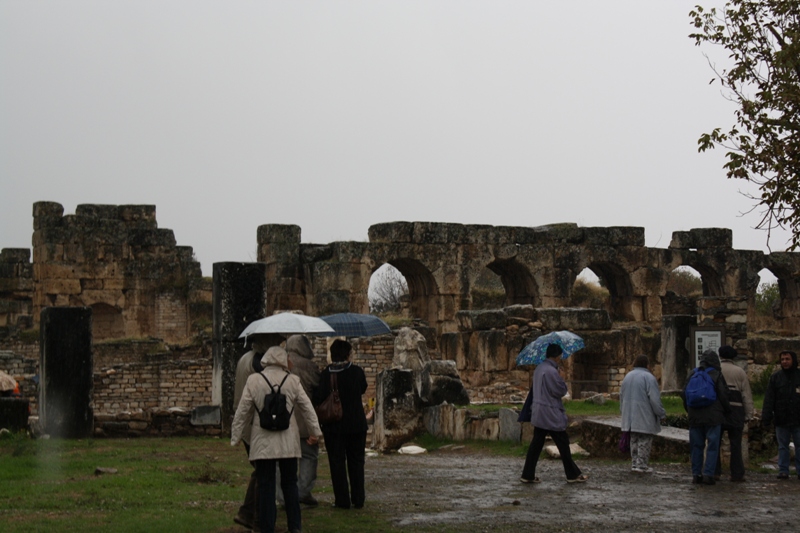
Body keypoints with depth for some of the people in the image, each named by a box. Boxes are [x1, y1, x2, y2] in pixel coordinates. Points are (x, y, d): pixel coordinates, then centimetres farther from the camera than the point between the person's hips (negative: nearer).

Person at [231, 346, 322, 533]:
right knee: (290, 484, 11)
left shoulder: (253, 380, -3)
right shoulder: (293, 381, 0)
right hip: (288, 442, 1)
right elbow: (307, 408, 5)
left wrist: (235, 436, 9)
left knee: (265, 486, 3)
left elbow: (243, 411, 0)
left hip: (263, 442, -1)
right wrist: (315, 431, 16)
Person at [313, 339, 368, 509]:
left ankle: (342, 500, 4)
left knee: (337, 463, 5)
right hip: (356, 423, 1)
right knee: (356, 461, 12)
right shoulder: (357, 371, -6)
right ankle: (358, 499, 15)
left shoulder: (325, 374, -11)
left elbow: (318, 399, -15)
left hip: (334, 426, -1)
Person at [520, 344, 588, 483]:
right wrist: (561, 379, 0)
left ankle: (528, 475, 8)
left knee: (536, 443, 9)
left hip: (538, 413, 9)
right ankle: (573, 474, 11)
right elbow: (561, 391, -17)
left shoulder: (539, 369, 10)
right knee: (563, 443, 3)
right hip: (551, 414, -9)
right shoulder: (551, 371, -20)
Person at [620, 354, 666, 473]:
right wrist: (661, 413, -7)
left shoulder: (628, 376, 11)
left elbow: (621, 396, 19)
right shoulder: (648, 377, -13)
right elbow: (655, 399, -16)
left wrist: (624, 411, 29)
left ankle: (634, 463, 14)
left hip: (630, 416, 7)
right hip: (644, 417, -7)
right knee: (645, 441, -2)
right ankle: (641, 464, -4)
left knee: (634, 441, 13)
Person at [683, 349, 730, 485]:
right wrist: (726, 411, 11)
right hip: (713, 416, -4)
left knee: (696, 446, 9)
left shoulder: (692, 374, 7)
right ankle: (708, 474, -7)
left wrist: (689, 410, 22)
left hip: (695, 416, 4)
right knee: (712, 446, -1)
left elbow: (685, 394, 11)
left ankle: (696, 474, 7)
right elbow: (723, 396, -5)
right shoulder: (717, 375, -5)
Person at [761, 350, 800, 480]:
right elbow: (769, 399, 3)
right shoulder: (775, 377, 6)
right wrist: (766, 417, -5)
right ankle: (783, 470, 9)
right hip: (781, 420, 1)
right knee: (782, 447, 5)